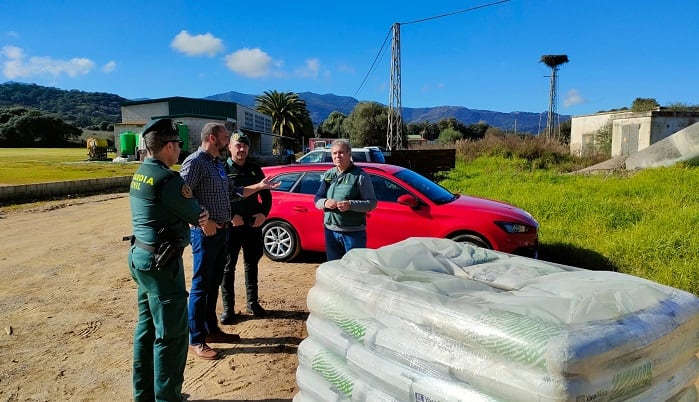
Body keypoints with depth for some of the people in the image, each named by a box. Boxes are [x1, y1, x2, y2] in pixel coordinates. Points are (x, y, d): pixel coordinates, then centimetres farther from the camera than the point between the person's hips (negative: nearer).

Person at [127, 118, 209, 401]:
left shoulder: (140, 174, 10)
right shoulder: (168, 179, -19)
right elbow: (198, 216, -11)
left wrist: (197, 217, -8)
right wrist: (206, 219, 10)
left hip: (141, 257, 10)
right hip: (161, 263, -10)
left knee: (147, 327, 18)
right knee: (171, 334, 0)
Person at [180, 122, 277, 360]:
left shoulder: (218, 164, 15)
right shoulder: (195, 161, -13)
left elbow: (232, 194, 18)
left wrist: (259, 187, 14)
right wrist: (204, 220, -22)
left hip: (222, 231, 9)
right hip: (206, 232, -9)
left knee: (214, 284, 17)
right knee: (201, 286, -1)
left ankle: (211, 330, 29)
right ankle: (196, 341, 10)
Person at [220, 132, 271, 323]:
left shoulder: (255, 169, 9)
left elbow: (266, 194, 13)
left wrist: (263, 213, -3)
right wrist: (231, 216, -18)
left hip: (253, 224, 4)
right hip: (230, 225, -4)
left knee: (252, 264, 14)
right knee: (228, 267, 2)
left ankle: (252, 302, 27)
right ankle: (228, 308, 11)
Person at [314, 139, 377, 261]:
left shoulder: (360, 175, -6)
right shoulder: (328, 175, 10)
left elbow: (372, 203, -9)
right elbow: (317, 199, 13)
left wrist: (350, 205, -23)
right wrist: (325, 203, -10)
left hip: (354, 232, -5)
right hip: (331, 231, 5)